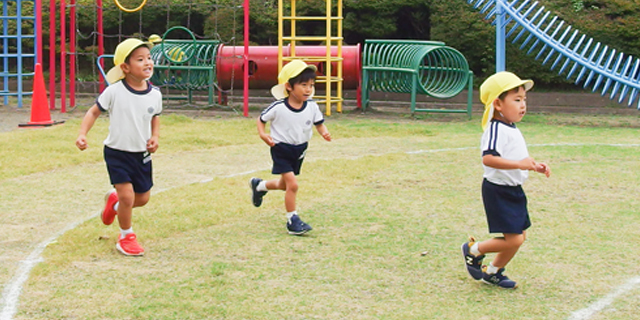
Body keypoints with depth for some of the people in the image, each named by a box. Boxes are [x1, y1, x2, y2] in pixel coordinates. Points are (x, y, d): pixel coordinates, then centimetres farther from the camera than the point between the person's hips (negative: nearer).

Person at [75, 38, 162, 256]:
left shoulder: (155, 94, -4)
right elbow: (94, 111, -5)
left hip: (142, 154, 5)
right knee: (127, 195, -13)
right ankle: (126, 237, 11)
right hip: (117, 153, -5)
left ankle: (114, 202, 46)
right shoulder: (114, 91, -15)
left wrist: (155, 137, -3)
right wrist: (82, 134, -18)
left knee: (143, 198, 13)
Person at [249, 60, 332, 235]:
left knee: (285, 184, 22)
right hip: (281, 150, -6)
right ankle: (292, 221, 0)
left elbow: (319, 123, -2)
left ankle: (259, 185, 52)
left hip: (299, 150, 6)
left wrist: (324, 132, -23)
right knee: (292, 184, -14)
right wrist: (262, 134, -22)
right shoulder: (278, 108, -19)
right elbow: (261, 119, -6)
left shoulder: (312, 106, -10)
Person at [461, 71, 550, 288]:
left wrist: (535, 166, 14)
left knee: (520, 235, 13)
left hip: (513, 191, 10)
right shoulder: (497, 129, -20)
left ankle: (492, 272, 29)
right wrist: (519, 164, -40)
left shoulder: (511, 129, 12)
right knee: (513, 240, -11)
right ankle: (473, 249, 11)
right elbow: (488, 158, -35)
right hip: (498, 191, -10)